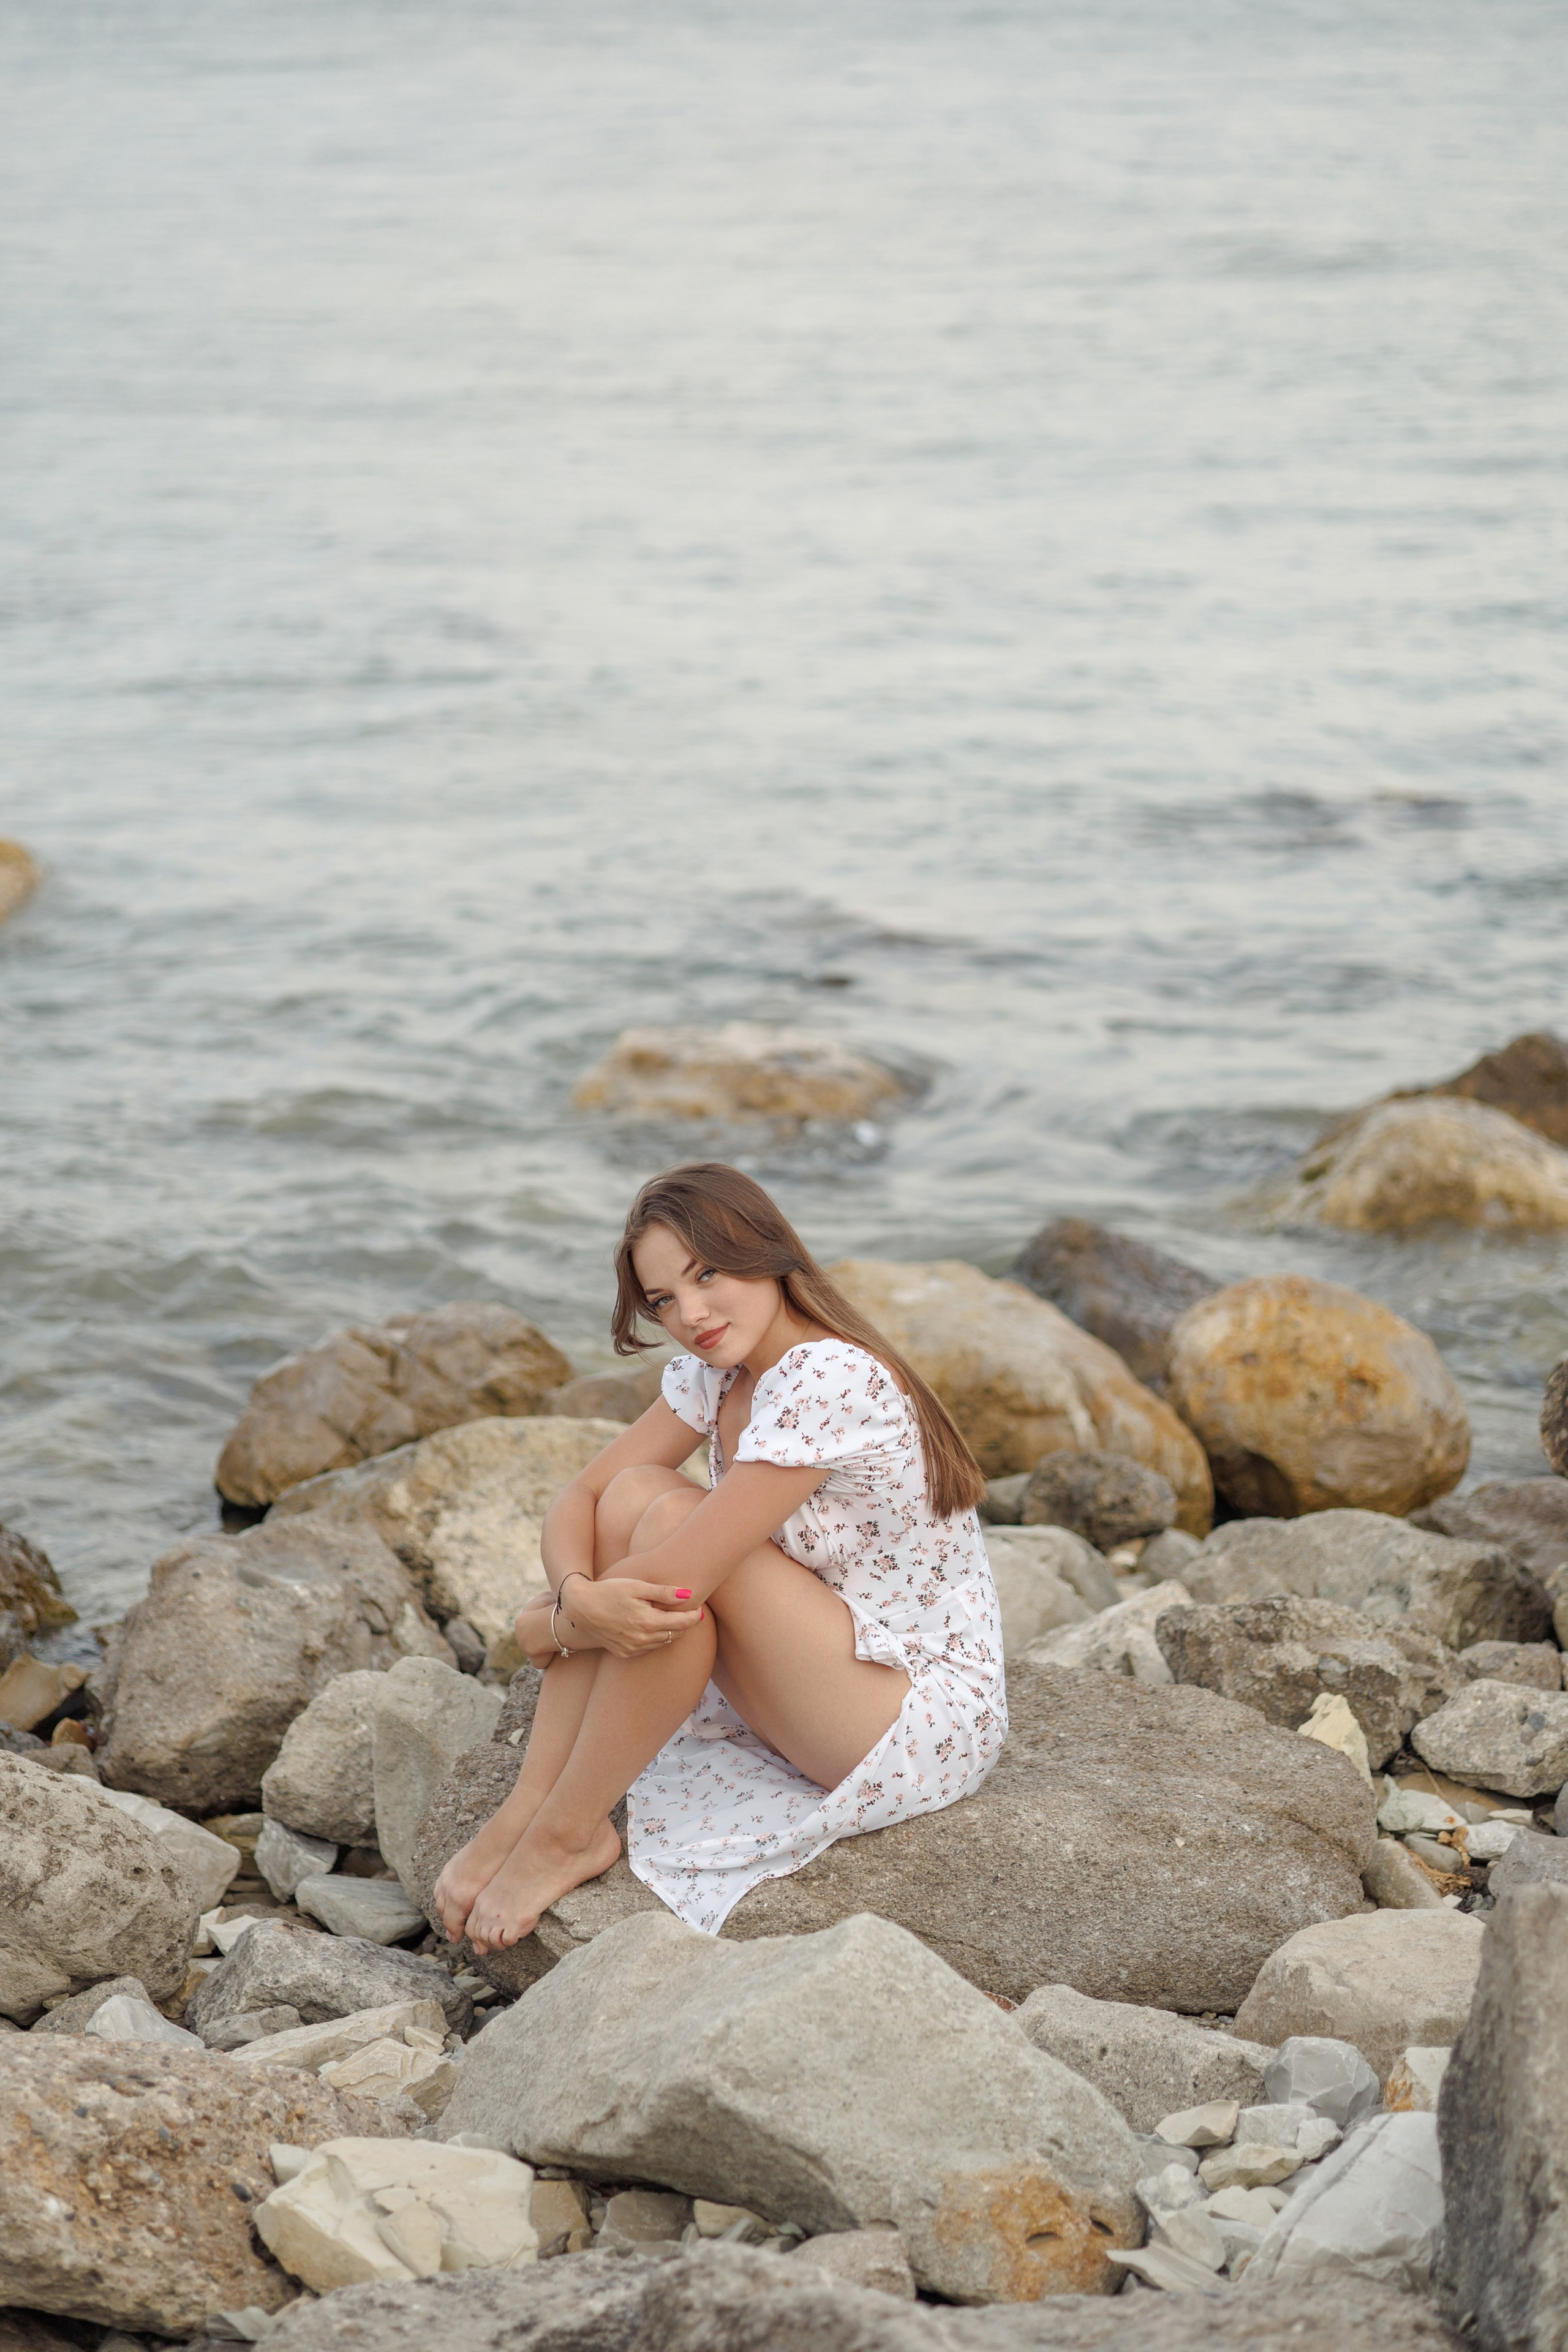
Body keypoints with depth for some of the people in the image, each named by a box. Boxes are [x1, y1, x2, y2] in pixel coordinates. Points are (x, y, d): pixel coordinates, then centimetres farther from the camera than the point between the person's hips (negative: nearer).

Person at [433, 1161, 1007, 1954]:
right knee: (634, 1493, -10)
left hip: (927, 1728, -8)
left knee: (674, 1521, -25)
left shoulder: (830, 1381, -25)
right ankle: (527, 1809, -11)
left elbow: (680, 1582, -27)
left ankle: (568, 1834, -13)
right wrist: (579, 1596, -23)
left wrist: (547, 1628, -11)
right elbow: (578, 1500, 0)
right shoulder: (715, 1373, 2)